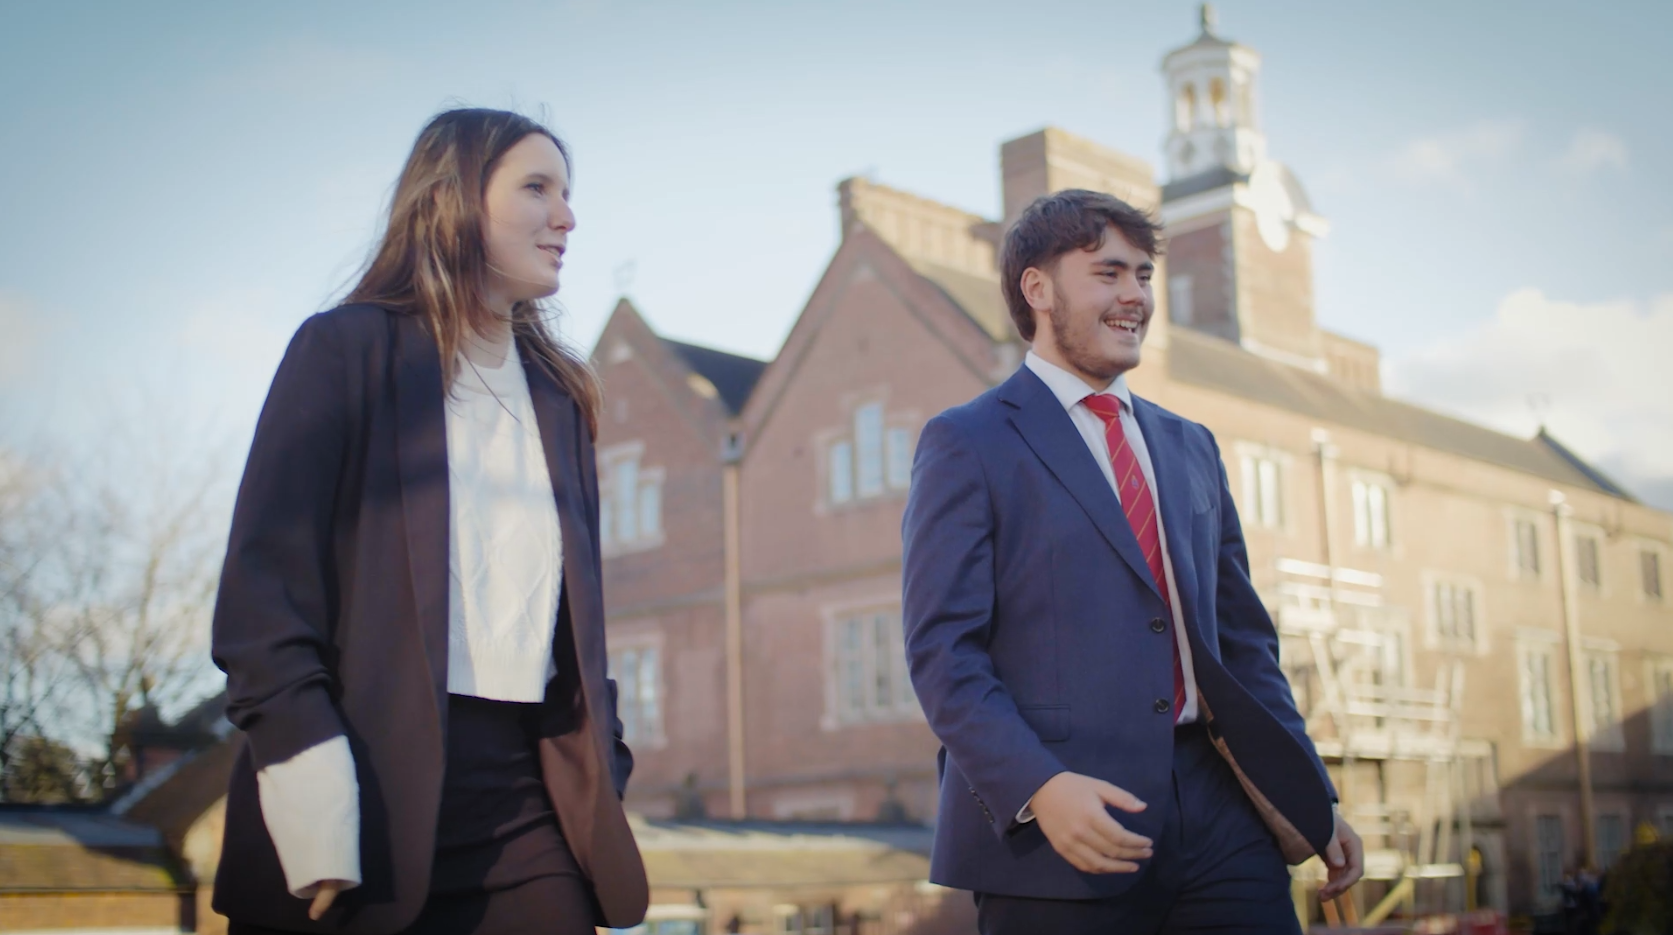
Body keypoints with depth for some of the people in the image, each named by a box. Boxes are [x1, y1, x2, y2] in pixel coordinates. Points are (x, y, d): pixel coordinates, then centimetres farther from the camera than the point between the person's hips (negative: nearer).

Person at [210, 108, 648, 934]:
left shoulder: (557, 395, 17)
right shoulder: (348, 351, 1)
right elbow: (262, 587, -8)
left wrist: (603, 772, 7)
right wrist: (315, 805, -17)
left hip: (526, 806, 5)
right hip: (371, 792, -4)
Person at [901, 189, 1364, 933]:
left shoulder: (1190, 447, 19)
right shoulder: (967, 444, 0)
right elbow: (943, 649, -9)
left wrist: (1313, 801, 15)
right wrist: (1037, 787, -22)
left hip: (1219, 816, 5)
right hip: (1059, 837, -5)